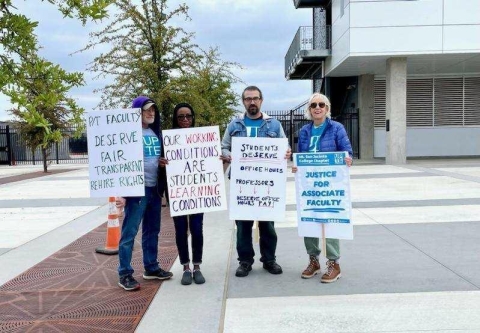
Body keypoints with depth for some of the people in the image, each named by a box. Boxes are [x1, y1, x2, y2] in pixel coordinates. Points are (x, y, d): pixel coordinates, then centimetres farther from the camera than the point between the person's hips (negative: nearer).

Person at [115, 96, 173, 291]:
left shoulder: (156, 132, 14)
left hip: (155, 188, 7)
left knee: (152, 230, 14)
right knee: (129, 231, -2)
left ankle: (151, 268, 26)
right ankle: (125, 274, 6)